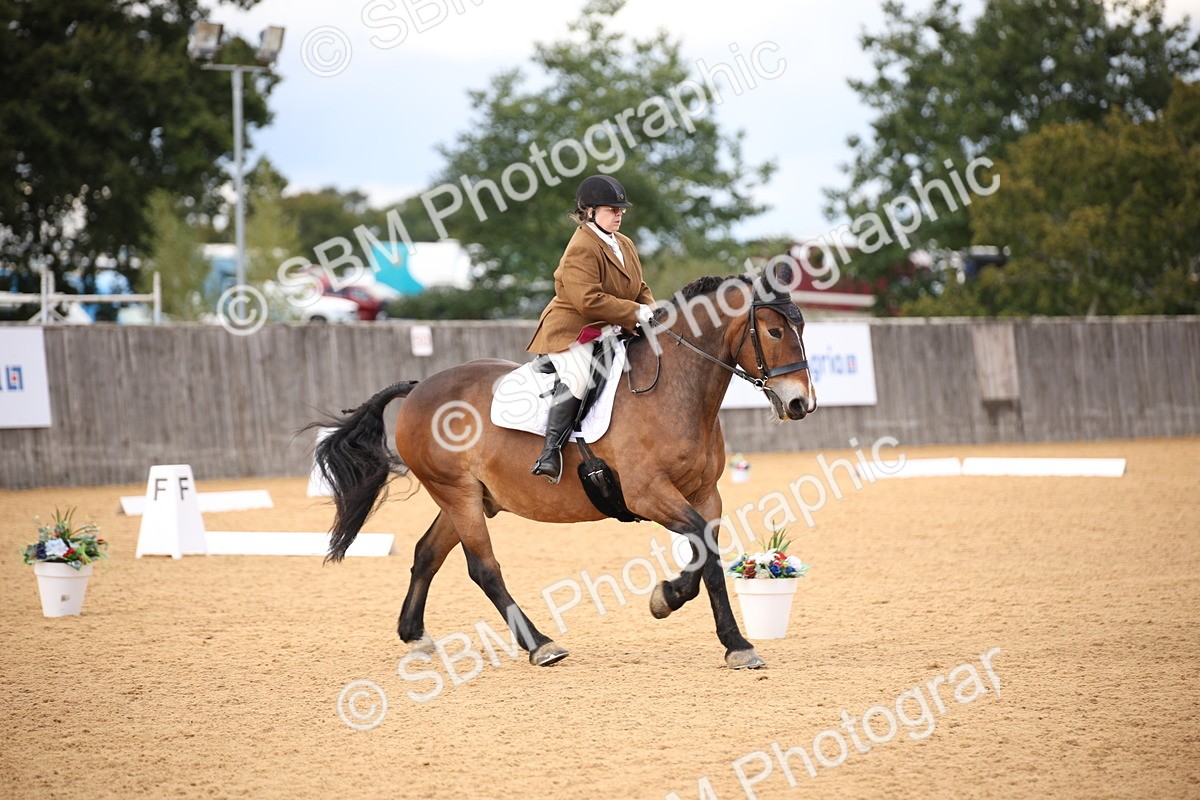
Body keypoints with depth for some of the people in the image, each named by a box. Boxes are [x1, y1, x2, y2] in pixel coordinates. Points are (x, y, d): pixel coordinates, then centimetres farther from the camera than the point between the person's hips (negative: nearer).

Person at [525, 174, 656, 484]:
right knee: (577, 376, -34)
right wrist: (635, 313, -22)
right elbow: (589, 301, -25)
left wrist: (651, 312, -1)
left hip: (611, 331, 10)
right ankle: (551, 452, -36)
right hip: (571, 330, -10)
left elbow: (640, 289, 22)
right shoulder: (581, 249, -16)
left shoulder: (626, 245, 15)